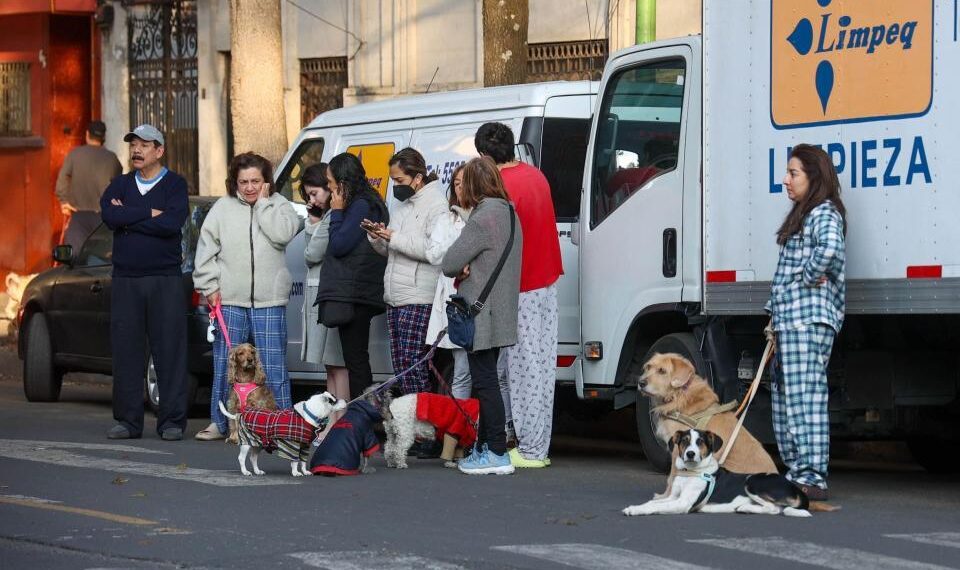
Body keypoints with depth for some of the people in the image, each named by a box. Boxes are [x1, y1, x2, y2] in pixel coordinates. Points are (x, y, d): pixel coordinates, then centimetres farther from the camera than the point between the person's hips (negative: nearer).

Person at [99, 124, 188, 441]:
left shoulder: (175, 185, 3)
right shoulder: (120, 185, 13)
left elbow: (172, 223, -15)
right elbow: (109, 216, -7)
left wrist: (128, 217, -8)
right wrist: (149, 214, -10)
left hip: (165, 280, -3)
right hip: (125, 280, 3)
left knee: (170, 351, -5)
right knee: (126, 351, 2)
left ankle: (172, 422, -1)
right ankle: (128, 421, 8)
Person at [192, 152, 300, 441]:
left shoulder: (279, 205, 5)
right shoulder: (223, 208, 7)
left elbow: (282, 234, -15)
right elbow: (206, 249, 7)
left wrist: (263, 202, -7)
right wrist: (209, 286, 0)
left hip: (269, 301, -1)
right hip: (230, 299, 1)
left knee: (273, 363, -3)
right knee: (225, 363, 5)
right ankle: (219, 422, 14)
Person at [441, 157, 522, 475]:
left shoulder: (483, 217, -17)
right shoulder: (509, 214, 14)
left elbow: (449, 264, -16)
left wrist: (460, 270, 6)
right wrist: (469, 269, 0)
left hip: (480, 315, -10)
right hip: (500, 314, 10)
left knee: (484, 381, -7)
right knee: (486, 382, 16)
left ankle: (497, 454, -8)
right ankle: (485, 447, 21)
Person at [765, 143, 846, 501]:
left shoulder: (824, 213, -7)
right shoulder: (802, 215, 24)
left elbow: (829, 249, -30)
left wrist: (809, 277, -15)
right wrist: (775, 316, 21)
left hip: (809, 320, -11)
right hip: (789, 321, 11)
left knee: (804, 397, -14)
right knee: (784, 400, 10)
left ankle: (812, 478, -18)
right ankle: (796, 473, 14)